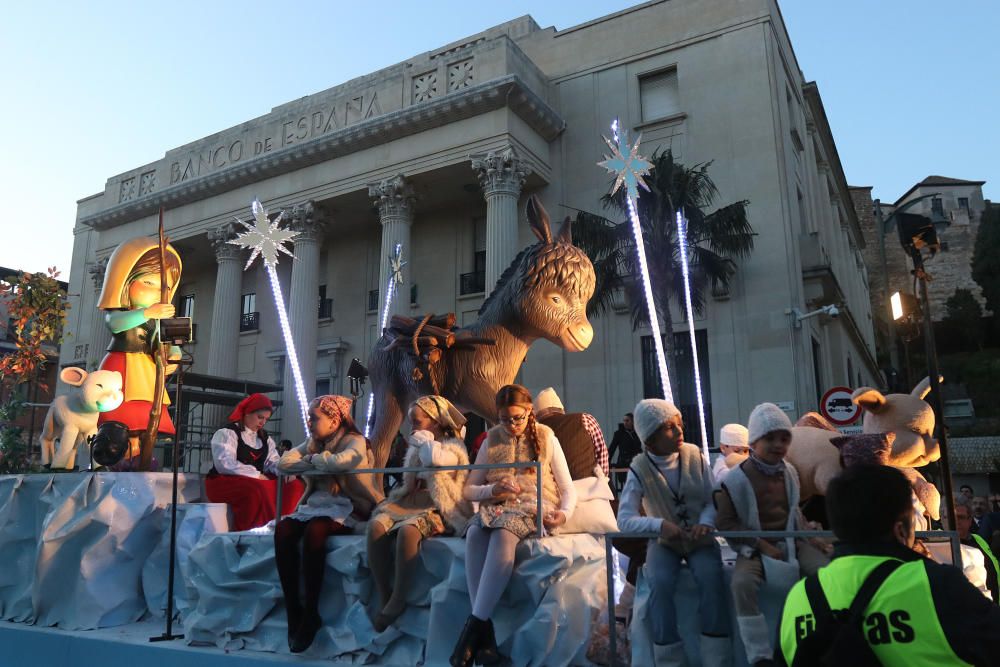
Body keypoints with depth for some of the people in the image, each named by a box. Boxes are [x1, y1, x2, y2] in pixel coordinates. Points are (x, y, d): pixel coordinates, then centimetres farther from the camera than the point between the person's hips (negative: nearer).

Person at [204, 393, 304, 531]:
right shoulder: (226, 433, -4)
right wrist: (256, 475, -19)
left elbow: (273, 462, 11)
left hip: (257, 482, 7)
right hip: (224, 482, -7)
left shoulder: (265, 438, 18)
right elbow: (225, 465, -18)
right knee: (259, 489, -38)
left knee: (295, 486, -15)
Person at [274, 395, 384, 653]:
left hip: (346, 508, -6)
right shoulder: (312, 443, 16)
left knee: (314, 530, -34)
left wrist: (314, 459, -6)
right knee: (282, 529, -23)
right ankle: (292, 609, -17)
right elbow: (283, 463, 1)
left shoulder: (355, 441, -4)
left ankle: (311, 612, -22)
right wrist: (320, 467, -9)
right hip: (315, 505, 6)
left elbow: (338, 461, -26)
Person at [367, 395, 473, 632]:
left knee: (407, 529, -37)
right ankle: (383, 596, -21)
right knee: (376, 525, -25)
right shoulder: (416, 447, 25)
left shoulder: (453, 446, 3)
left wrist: (423, 439, -3)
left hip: (437, 509, -6)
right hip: (409, 502, 7)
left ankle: (398, 600, -24)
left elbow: (434, 458, -21)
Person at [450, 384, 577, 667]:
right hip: (497, 506, 3)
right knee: (475, 534, -34)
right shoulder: (491, 440, 14)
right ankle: (486, 632, -35)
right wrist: (493, 489, -8)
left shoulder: (546, 438, 8)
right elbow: (469, 489, 14)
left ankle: (475, 624, -35)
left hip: (535, 507, -2)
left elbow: (568, 489, 6)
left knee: (503, 535, -38)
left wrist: (564, 513, -15)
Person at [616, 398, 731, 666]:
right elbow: (624, 520, -16)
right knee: (660, 583, -29)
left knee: (711, 578, -29)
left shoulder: (695, 456, -6)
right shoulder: (639, 470, -11)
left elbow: (713, 500, -2)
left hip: (699, 537, 1)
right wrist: (659, 524, -33)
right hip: (663, 541, -1)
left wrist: (706, 521, -25)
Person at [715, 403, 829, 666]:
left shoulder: (789, 471, 4)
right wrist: (762, 545, -16)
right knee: (743, 582, -34)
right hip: (754, 547, -5)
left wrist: (810, 535, 4)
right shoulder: (736, 478, -14)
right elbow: (724, 522, -11)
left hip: (790, 540, 5)